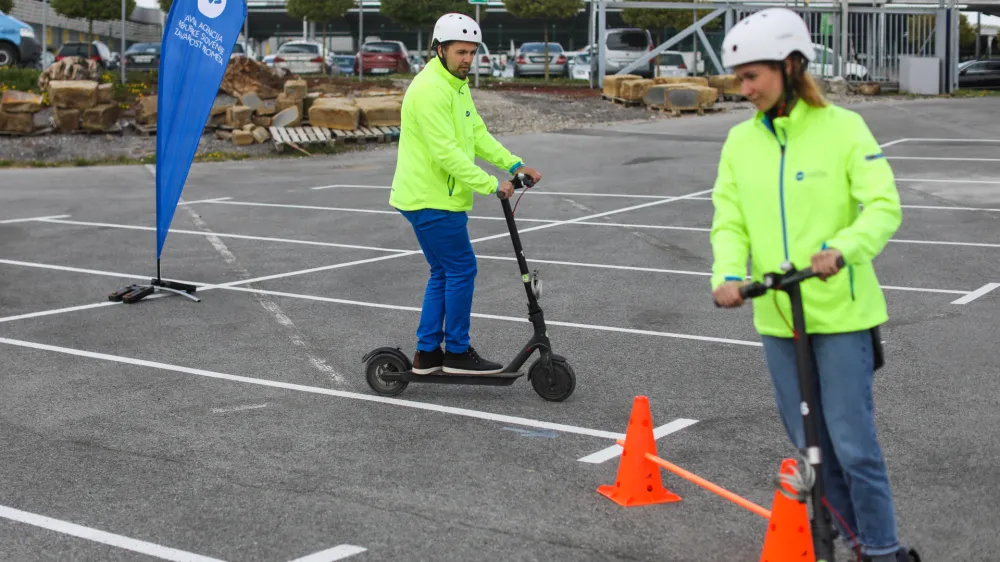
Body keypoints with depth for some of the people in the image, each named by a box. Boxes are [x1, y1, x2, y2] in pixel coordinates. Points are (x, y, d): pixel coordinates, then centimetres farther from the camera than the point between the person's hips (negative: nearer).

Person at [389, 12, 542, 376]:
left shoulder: (458, 85, 13)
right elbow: (446, 152, -26)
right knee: (462, 270, -4)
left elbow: (477, 134, 11)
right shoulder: (429, 89, -21)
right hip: (430, 200, -10)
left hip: (438, 197, 10)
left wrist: (515, 165, -1)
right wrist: (490, 185, -24)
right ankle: (457, 353, 7)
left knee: (443, 274, 14)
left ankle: (427, 353, 20)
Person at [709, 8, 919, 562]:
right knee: (810, 445, 13)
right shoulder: (740, 142, 5)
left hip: (841, 314, -5)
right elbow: (729, 220, 2)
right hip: (777, 316, 5)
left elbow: (884, 206, -14)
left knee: (852, 443, -3)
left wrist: (841, 248, -32)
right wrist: (728, 274, -17)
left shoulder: (842, 128, -8)